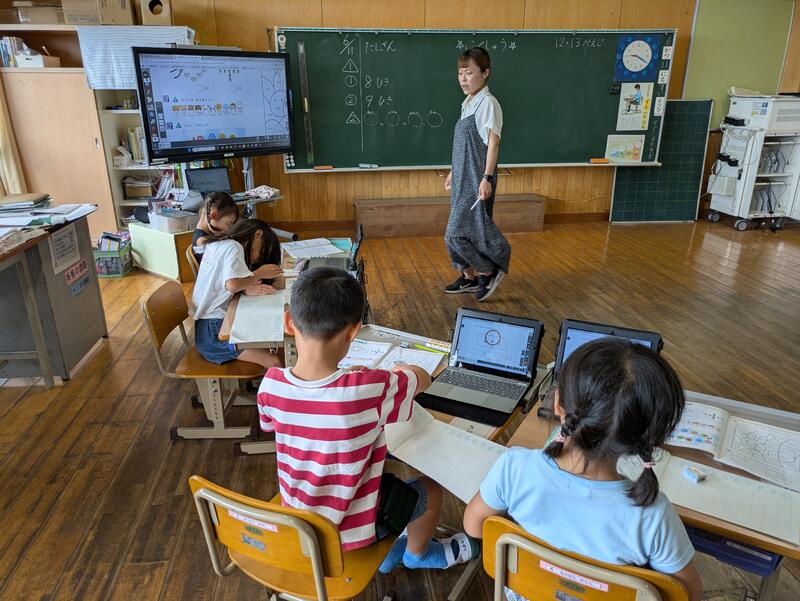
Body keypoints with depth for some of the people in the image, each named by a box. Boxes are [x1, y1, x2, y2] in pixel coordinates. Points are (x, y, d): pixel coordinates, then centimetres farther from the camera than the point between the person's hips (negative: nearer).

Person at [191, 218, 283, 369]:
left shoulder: (218, 244, 13)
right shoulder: (234, 247, -14)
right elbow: (232, 284, -30)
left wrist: (246, 288, -7)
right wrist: (259, 273, -14)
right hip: (212, 329, -10)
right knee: (274, 362, -17)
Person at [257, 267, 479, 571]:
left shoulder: (271, 384, -21)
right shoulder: (373, 390, -33)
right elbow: (423, 378, -11)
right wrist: (401, 371, 11)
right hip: (351, 531, -4)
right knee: (430, 487, 21)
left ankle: (386, 553, 43)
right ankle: (418, 553, 50)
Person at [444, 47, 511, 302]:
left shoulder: (487, 103, -11)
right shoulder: (468, 104, 14)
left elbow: (492, 142, -17)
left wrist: (487, 178, -23)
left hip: (477, 179, -9)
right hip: (463, 178, 9)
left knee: (460, 231, -9)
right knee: (457, 232, 11)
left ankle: (488, 271, 9)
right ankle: (469, 277, 24)